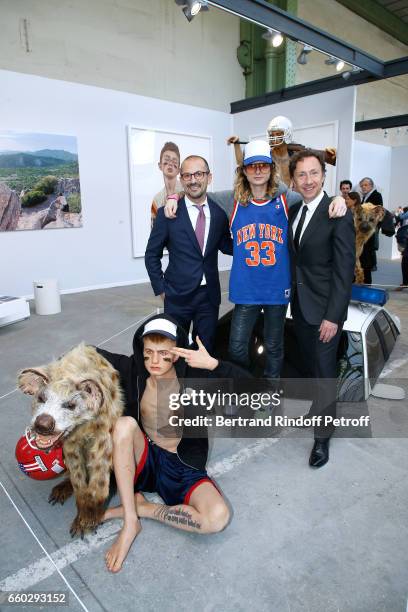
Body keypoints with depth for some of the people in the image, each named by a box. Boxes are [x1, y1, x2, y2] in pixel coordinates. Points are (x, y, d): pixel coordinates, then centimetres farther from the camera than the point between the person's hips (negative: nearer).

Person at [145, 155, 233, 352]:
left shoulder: (219, 213, 1)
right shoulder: (167, 213, -7)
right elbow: (152, 255, 0)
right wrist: (161, 290, -4)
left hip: (210, 295, 2)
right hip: (178, 296, -2)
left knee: (205, 349, 16)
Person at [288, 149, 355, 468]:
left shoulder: (339, 215, -14)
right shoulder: (293, 212, 7)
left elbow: (344, 270, -17)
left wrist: (333, 316, -19)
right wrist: (291, 295, 5)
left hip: (324, 309, -6)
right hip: (299, 304, 7)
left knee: (325, 370, 3)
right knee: (310, 365, 20)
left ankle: (322, 437, 19)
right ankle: (321, 406, 43)